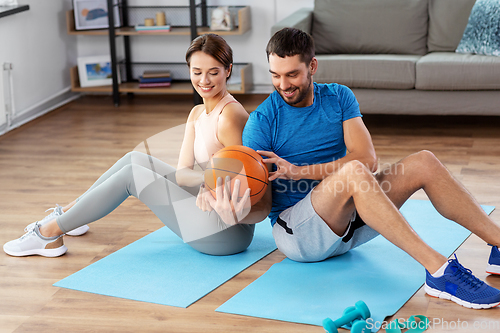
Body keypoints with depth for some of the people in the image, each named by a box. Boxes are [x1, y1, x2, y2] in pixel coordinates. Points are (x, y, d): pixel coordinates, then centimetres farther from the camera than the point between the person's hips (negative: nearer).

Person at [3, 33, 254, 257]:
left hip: (229, 232, -8)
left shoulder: (230, 115, -17)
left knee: (132, 175, -10)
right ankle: (67, 214, 23)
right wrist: (210, 178, -20)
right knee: (136, 160, 8)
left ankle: (49, 233, 1)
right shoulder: (197, 114, 10)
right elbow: (182, 173, -1)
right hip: (212, 210, 8)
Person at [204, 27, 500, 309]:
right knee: (352, 171, -35)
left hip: (349, 224, 5)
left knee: (424, 163, -11)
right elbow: (261, 205, -8)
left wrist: (298, 171, -22)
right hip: (295, 231, -5)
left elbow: (367, 158, -11)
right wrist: (238, 214, -32)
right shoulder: (262, 122, -8)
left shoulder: (339, 97, 4)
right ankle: (439, 272, -41)